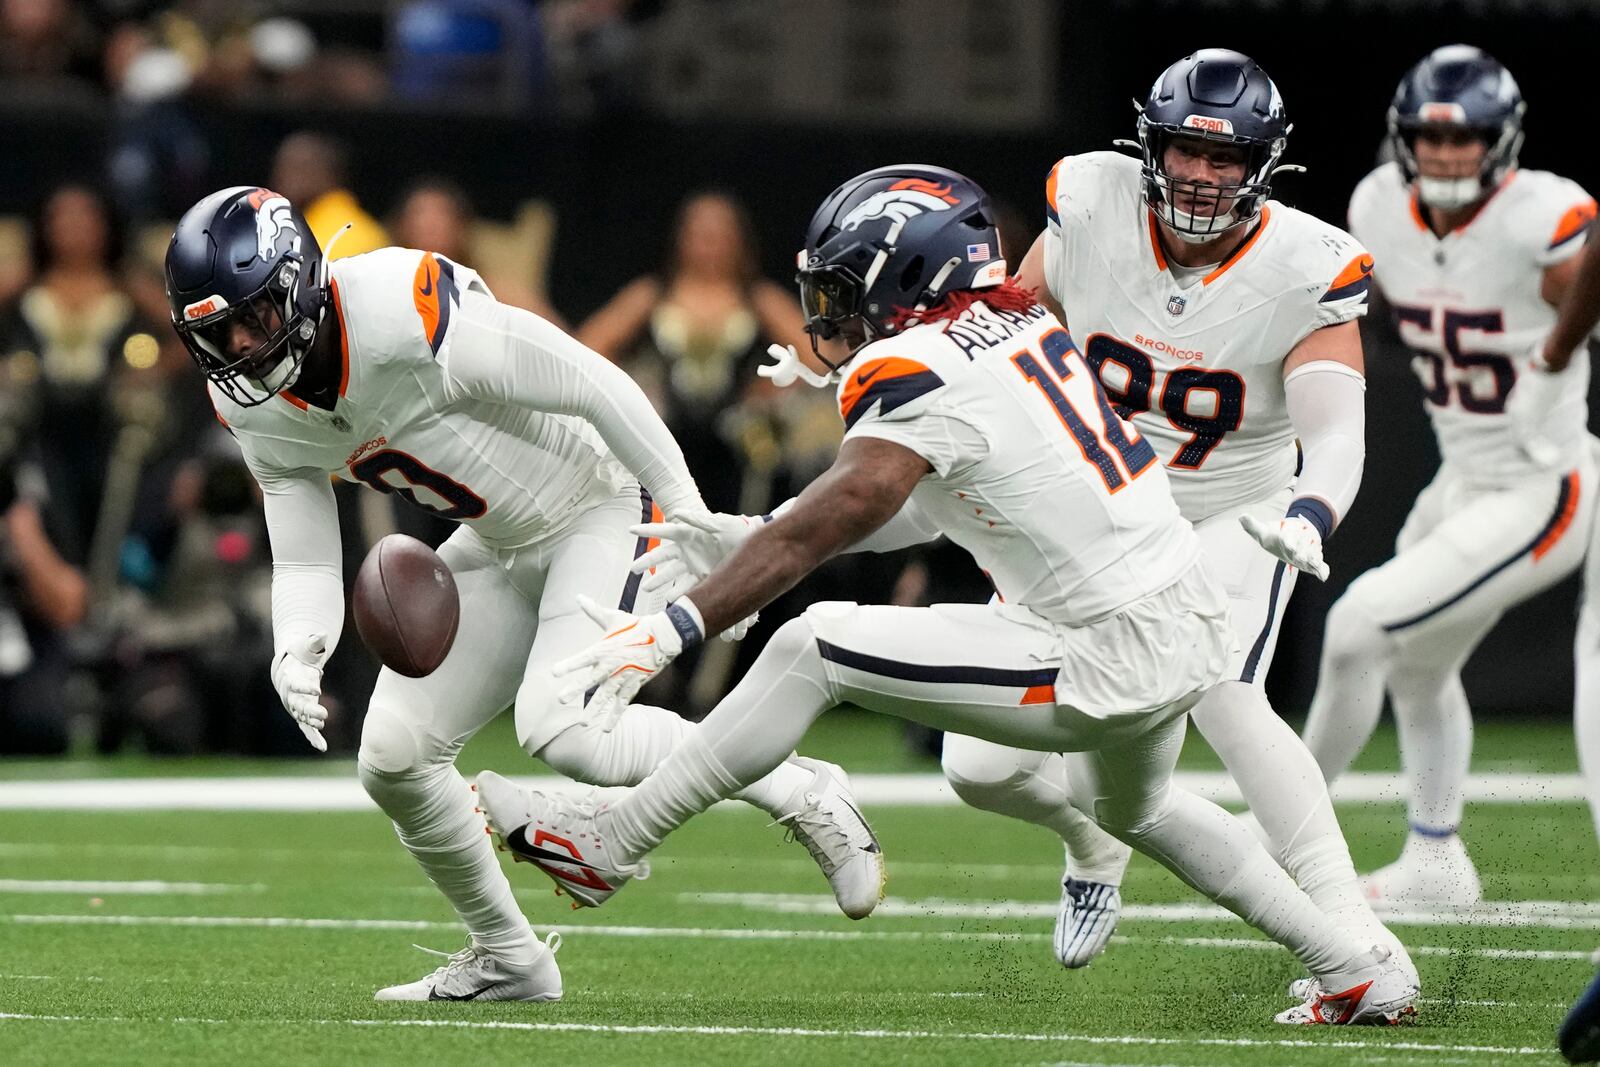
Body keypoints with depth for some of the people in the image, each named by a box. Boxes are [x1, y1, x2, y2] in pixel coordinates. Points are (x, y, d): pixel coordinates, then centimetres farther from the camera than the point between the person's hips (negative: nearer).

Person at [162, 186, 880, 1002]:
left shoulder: (410, 316, -32)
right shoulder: (257, 408, -7)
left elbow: (594, 388, -24)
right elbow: (305, 561, -2)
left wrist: (695, 530, -17)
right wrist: (295, 651, -25)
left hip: (602, 510, -8)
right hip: (501, 543, 8)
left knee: (559, 728, -26)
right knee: (394, 758, 0)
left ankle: (801, 793, -8)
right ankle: (506, 960, 20)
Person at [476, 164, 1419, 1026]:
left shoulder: (921, 377, -16)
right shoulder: (1022, 327, 9)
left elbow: (827, 524, -23)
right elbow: (921, 502, 18)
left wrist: (673, 630, -26)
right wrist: (748, 537, 16)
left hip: (1114, 660, -9)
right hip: (1197, 623, 9)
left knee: (813, 650, -8)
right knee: (1130, 808, 38)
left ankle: (613, 840, 0)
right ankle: (1359, 972, 41)